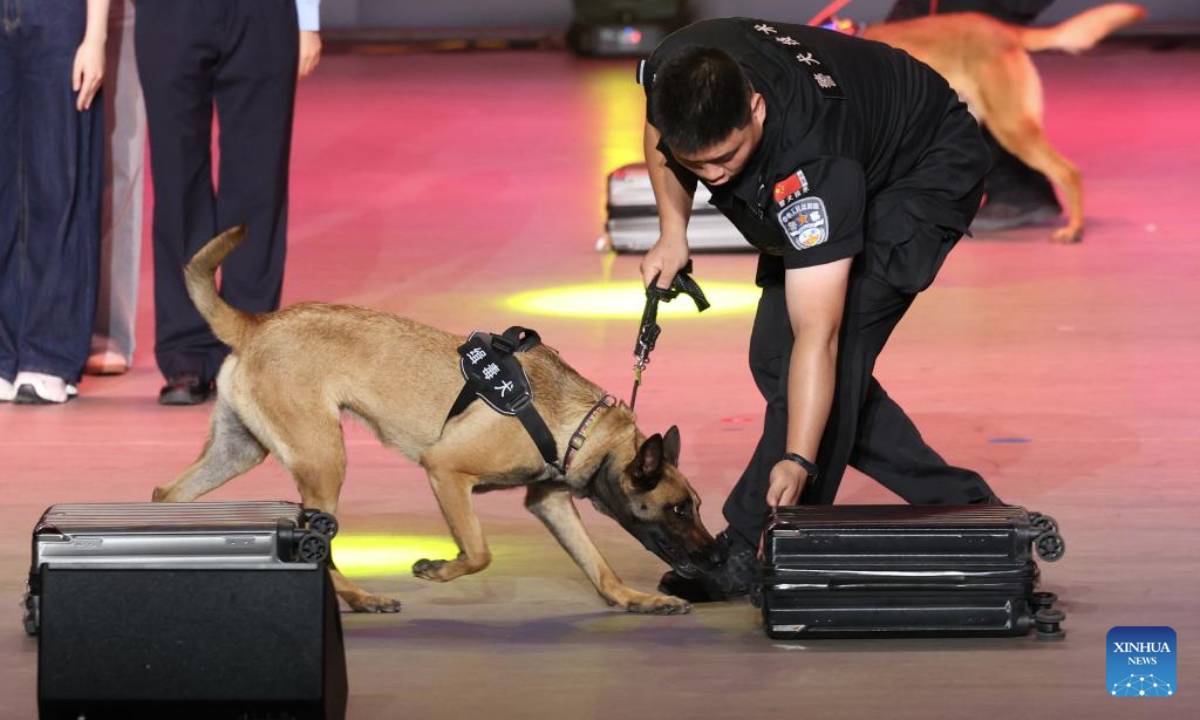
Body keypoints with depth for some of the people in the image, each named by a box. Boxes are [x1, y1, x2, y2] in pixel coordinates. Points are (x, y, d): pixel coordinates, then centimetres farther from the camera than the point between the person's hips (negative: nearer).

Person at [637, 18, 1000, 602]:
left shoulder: (809, 162, -45)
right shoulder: (674, 75, -29)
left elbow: (817, 338, -46)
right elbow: (659, 139, 0)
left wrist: (796, 461, -52)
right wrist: (672, 234, -14)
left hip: (929, 167, -8)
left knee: (837, 342, -24)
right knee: (774, 357, 2)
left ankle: (752, 552, -18)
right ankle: (958, 505, 7)